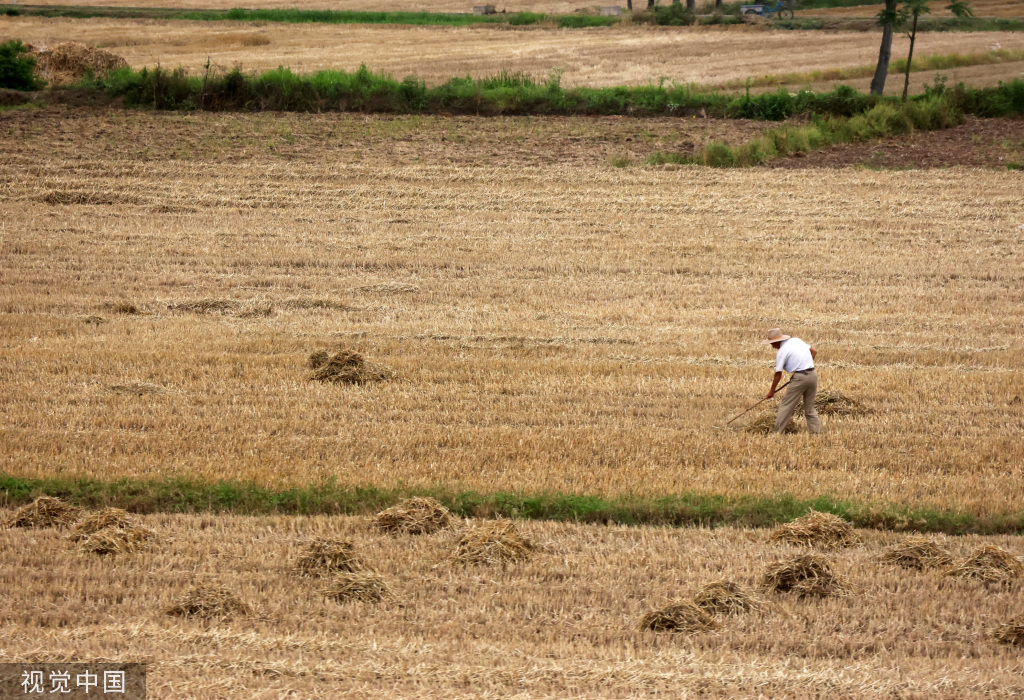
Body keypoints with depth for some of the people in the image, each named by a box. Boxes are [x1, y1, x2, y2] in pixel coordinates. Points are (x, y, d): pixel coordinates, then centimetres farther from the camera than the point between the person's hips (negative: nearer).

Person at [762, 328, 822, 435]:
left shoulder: (781, 352, -7)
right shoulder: (796, 340, 13)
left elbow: (778, 374, -4)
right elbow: (814, 352, 19)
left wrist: (772, 391, 7)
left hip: (800, 377, -7)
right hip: (813, 375, 7)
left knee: (786, 405, 3)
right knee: (809, 407, 15)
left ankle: (777, 431, 4)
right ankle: (816, 431, 10)